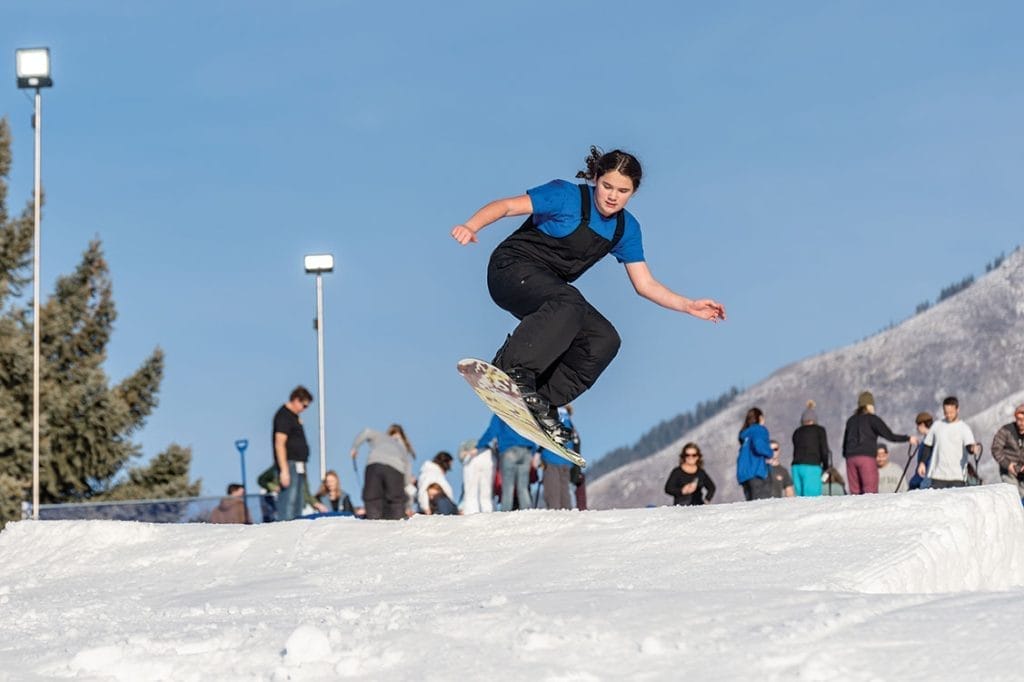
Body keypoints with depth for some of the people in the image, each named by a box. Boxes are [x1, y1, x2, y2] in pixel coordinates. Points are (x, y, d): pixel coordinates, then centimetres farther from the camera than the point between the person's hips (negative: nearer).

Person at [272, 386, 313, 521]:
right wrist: (284, 470, -23)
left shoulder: (294, 416, 17)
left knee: (297, 506, 11)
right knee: (287, 505, -14)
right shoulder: (283, 416, -12)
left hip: (298, 466, 10)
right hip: (289, 464, -10)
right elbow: (279, 444, -19)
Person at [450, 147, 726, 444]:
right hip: (513, 268, -7)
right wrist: (471, 226, -38)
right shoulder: (567, 196, -14)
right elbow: (506, 206, -19)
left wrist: (690, 306, -4)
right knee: (568, 303, -36)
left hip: (551, 289, 7)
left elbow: (645, 284, 8)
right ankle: (511, 368, -42)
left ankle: (542, 402, -14)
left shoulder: (626, 229, 4)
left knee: (604, 339, -14)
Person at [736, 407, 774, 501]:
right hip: (757, 472, -8)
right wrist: (770, 453, -2)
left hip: (743, 474, 8)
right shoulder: (759, 430, -4)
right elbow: (759, 447, -20)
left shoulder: (744, 434, 19)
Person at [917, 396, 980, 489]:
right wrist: (922, 463, 9)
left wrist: (973, 448, -38)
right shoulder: (937, 425, 10)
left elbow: (969, 446, -16)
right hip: (937, 474, 3)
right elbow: (928, 446, 17)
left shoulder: (964, 428, -1)